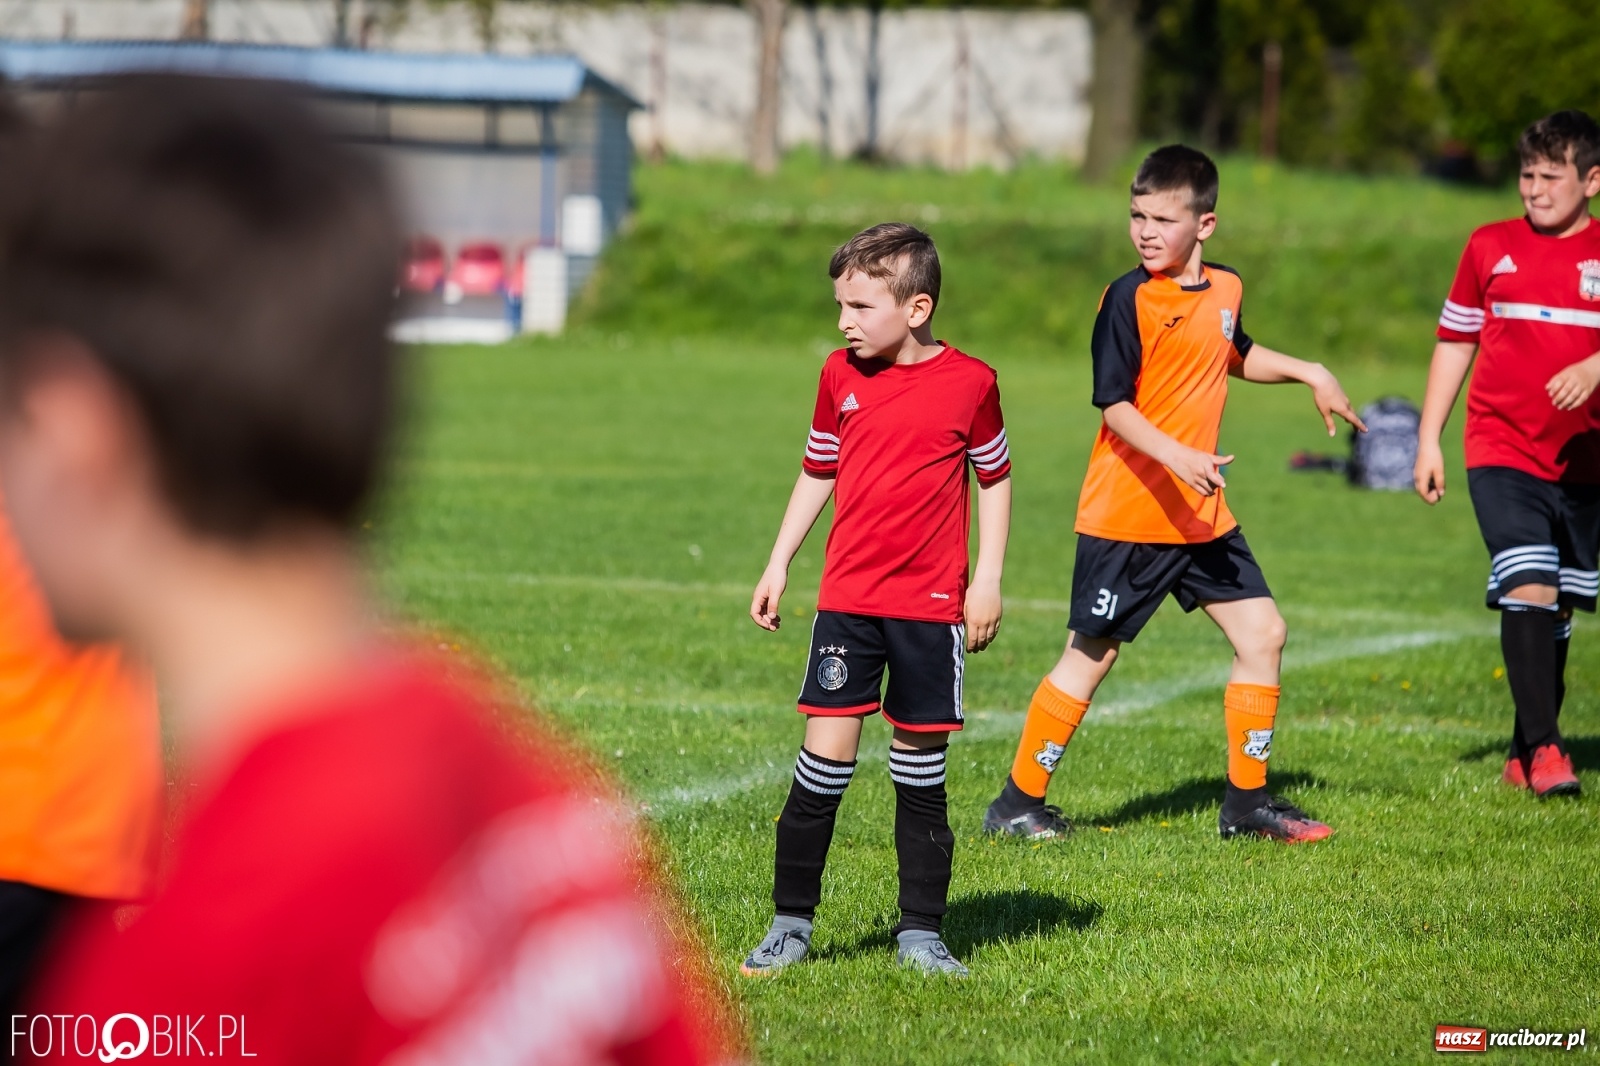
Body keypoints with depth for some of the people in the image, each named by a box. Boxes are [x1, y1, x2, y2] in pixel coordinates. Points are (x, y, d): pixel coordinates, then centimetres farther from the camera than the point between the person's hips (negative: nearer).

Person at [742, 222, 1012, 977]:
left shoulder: (968, 382, -4)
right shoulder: (841, 375, 4)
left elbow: (995, 478, 6)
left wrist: (987, 579, 2)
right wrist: (779, 564, 14)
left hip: (931, 603, -2)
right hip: (846, 598, 2)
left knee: (921, 765, 4)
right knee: (826, 753, -4)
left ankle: (921, 930, 13)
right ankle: (791, 922, 5)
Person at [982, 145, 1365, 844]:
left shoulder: (1225, 290, 8)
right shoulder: (1129, 300, -14)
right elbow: (1113, 404, -19)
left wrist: (1308, 373, 21)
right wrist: (1176, 457, -32)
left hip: (1201, 515, 7)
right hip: (1125, 516, -7)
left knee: (1263, 634, 5)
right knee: (1090, 657, -1)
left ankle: (1247, 801, 15)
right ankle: (1018, 802, 10)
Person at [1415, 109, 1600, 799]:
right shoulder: (1491, 246, 4)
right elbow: (1455, 340, 11)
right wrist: (1429, 440, 8)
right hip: (1502, 451, -2)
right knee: (1528, 588, -18)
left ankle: (1523, 753, 21)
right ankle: (1543, 749, -19)